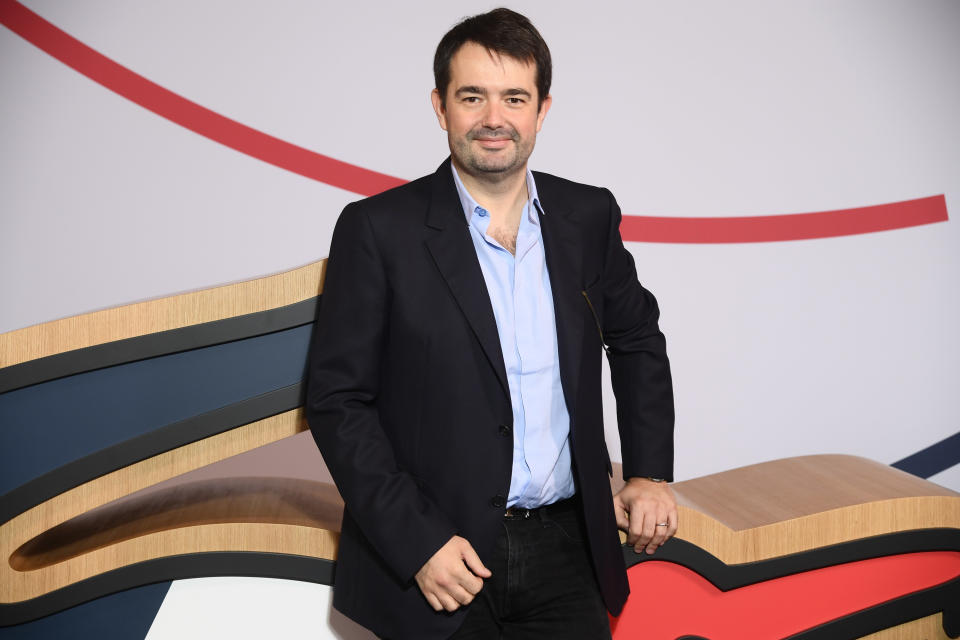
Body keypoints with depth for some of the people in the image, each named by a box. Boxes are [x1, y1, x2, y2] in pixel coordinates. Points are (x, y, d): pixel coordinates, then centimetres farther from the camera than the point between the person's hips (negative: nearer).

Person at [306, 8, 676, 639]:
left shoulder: (588, 217, 4)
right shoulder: (380, 229, -8)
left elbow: (637, 340, 19)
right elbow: (338, 401, -8)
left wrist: (650, 473, 9)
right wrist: (417, 541, -14)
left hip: (563, 549, 3)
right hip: (437, 560, -3)